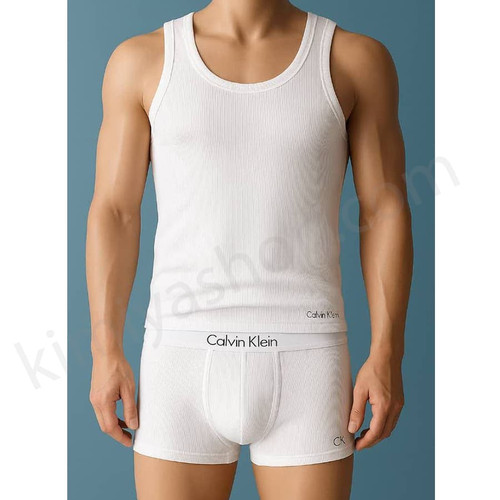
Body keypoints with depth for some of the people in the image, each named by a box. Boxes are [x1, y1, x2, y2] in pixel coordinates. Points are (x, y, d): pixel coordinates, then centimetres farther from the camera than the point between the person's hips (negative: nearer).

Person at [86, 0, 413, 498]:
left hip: (303, 362, 0)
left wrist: (387, 355, -5)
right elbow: (113, 214, 3)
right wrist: (105, 354, -3)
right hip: (186, 360, 1)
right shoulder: (142, 60, 5)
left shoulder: (356, 59, 4)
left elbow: (386, 211, 2)